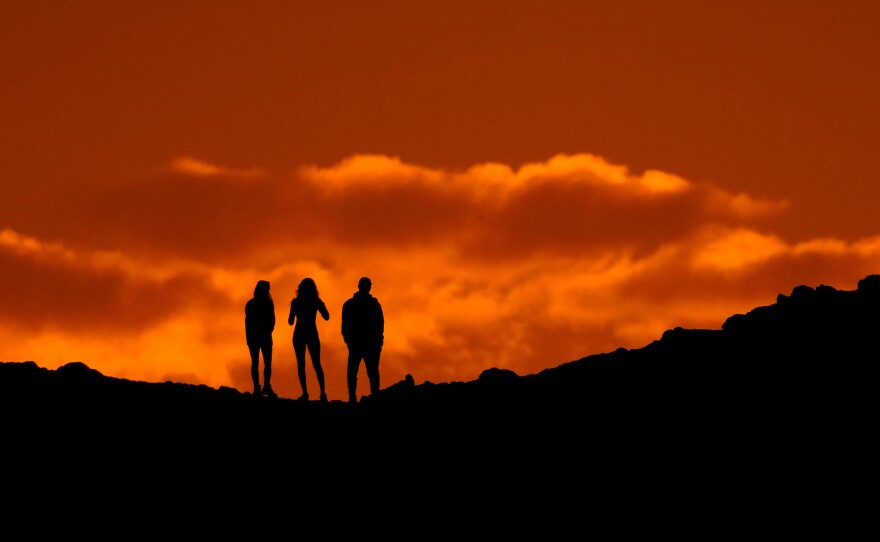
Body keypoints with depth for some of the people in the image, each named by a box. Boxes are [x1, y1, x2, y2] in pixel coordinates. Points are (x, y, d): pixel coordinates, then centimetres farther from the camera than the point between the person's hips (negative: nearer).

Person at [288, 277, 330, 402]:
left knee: (301, 364, 2)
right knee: (316, 364, 6)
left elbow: (290, 322, -2)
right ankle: (322, 392, -8)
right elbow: (326, 316, 6)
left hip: (299, 334, -1)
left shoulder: (296, 302, -4)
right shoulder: (317, 301, -1)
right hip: (312, 334, 1)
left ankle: (305, 393, -8)